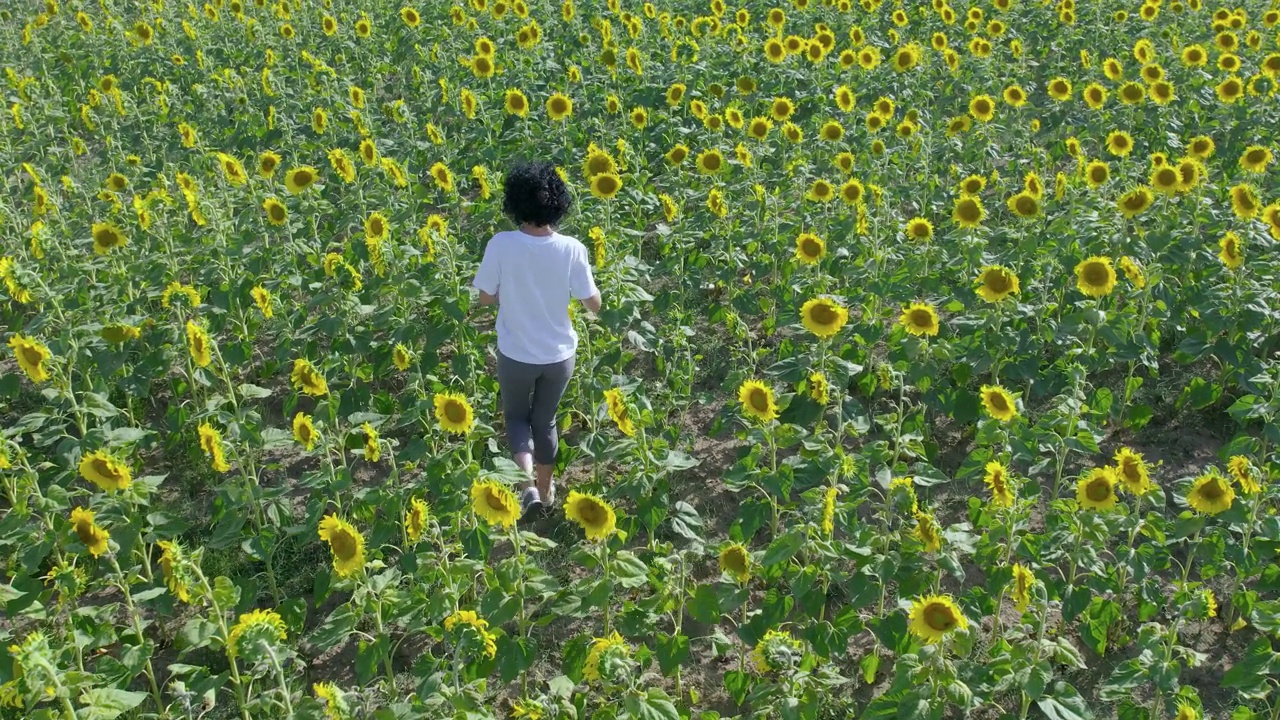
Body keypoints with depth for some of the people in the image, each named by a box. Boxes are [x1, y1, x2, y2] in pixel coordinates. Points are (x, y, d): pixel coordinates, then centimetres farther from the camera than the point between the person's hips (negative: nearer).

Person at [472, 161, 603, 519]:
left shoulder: (501, 245, -22)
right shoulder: (572, 249, -19)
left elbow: (485, 297, -9)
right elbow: (594, 305, -9)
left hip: (515, 355, -1)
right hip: (559, 355, 1)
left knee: (516, 416, 24)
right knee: (545, 420, 25)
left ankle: (527, 485, 5)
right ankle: (545, 490, 41)